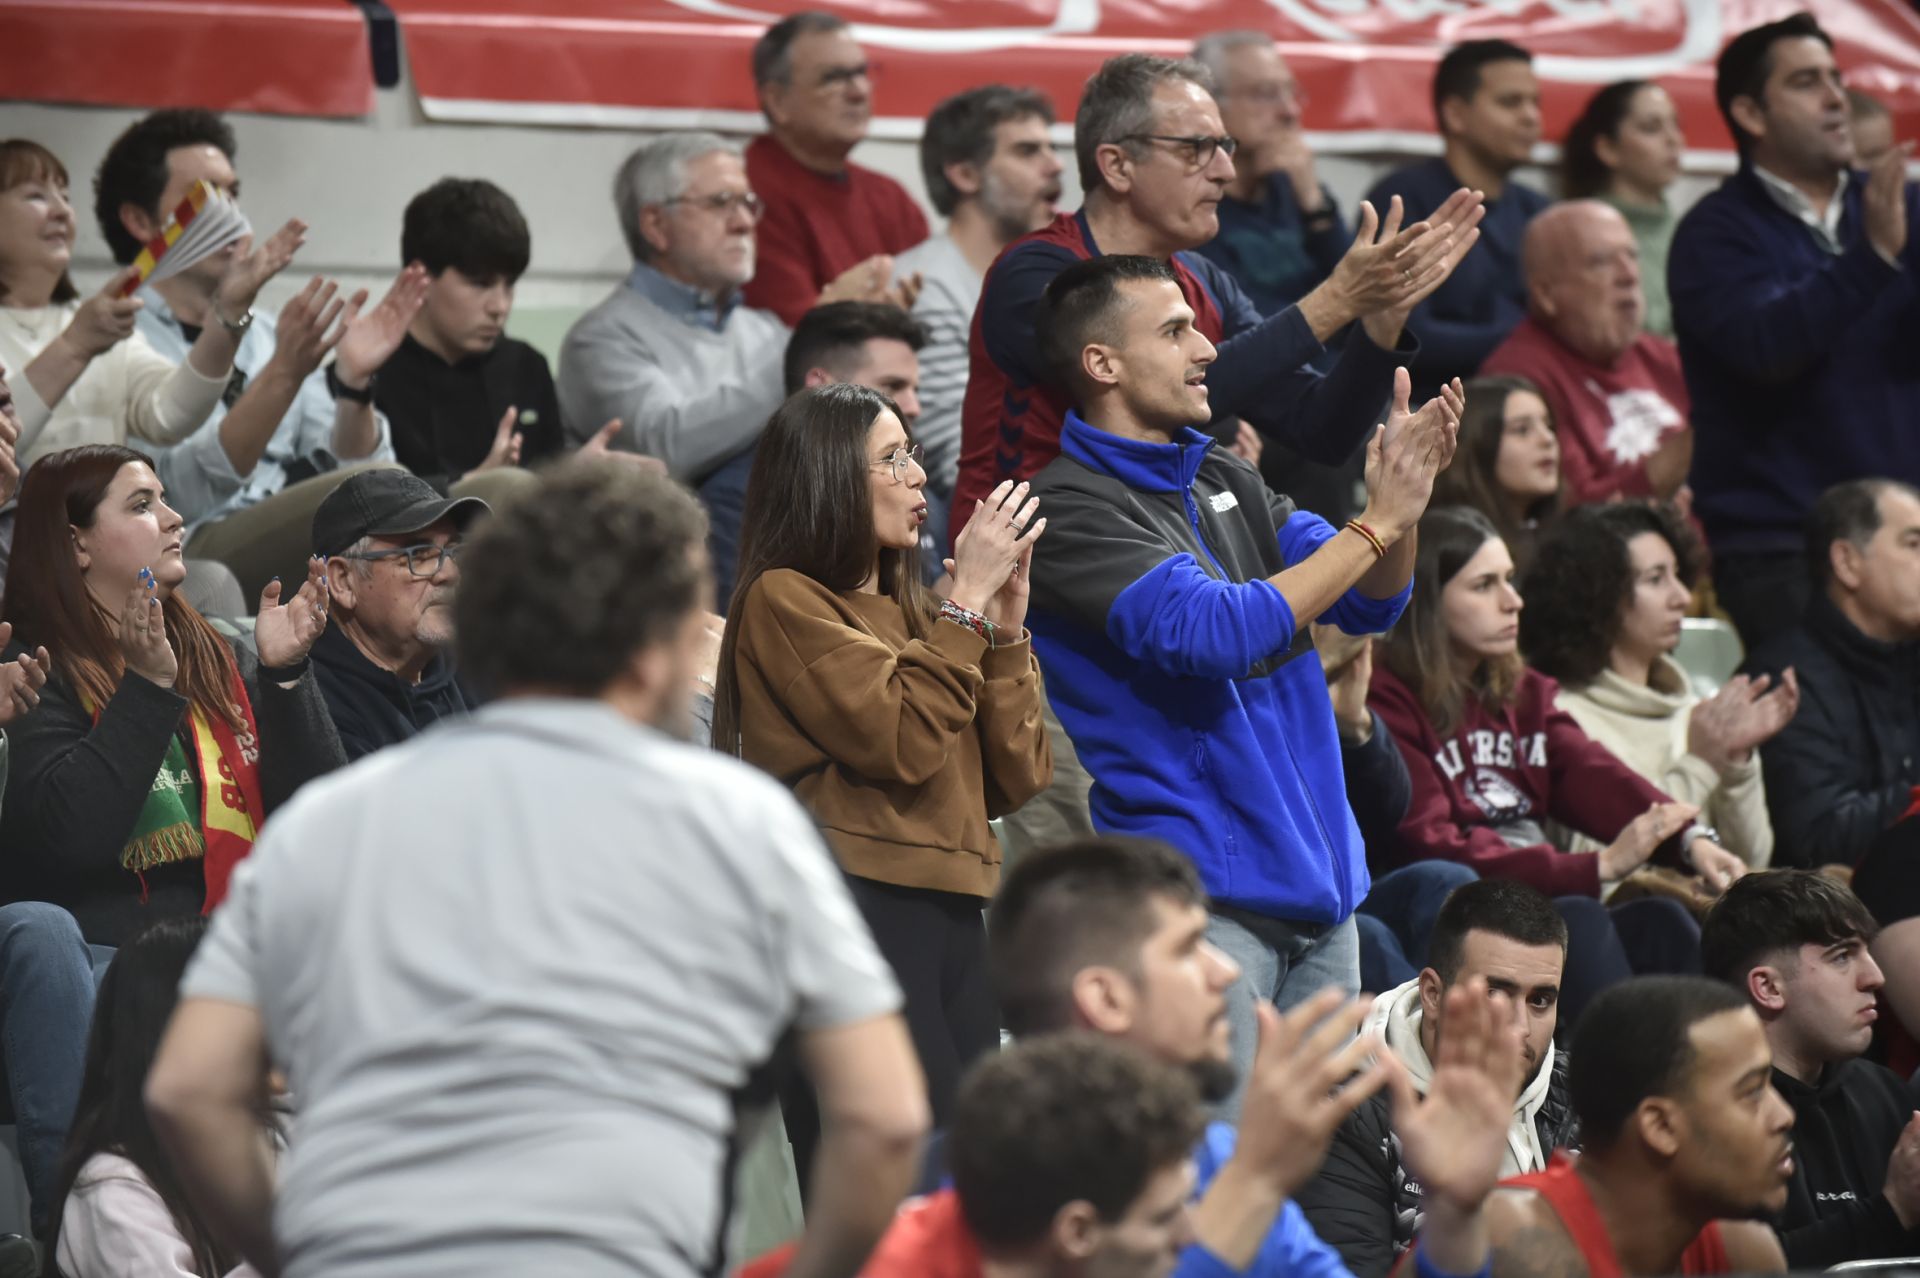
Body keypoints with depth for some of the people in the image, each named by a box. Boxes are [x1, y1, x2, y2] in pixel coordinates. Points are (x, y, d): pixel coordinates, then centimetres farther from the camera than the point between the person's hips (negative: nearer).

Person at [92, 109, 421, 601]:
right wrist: (283, 373, -22)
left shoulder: (268, 337, 23)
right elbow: (186, 491, -12)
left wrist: (353, 381, -5)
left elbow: (346, 467, 13)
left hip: (295, 558, 6)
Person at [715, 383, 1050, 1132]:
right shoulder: (783, 602, -1)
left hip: (950, 915, 8)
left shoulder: (907, 612, 23)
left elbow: (1016, 779, 15)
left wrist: (1007, 622, 7)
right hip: (859, 908, -8)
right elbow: (904, 741, -13)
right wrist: (968, 600, -6)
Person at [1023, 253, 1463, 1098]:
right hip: (1200, 892, -8)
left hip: (1318, 874, 8)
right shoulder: (1073, 506, -10)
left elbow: (1369, 605, 13)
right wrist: (1377, 525, -16)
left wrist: (1399, 500, -7)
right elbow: (1216, 633, -20)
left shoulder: (1225, 483, 15)